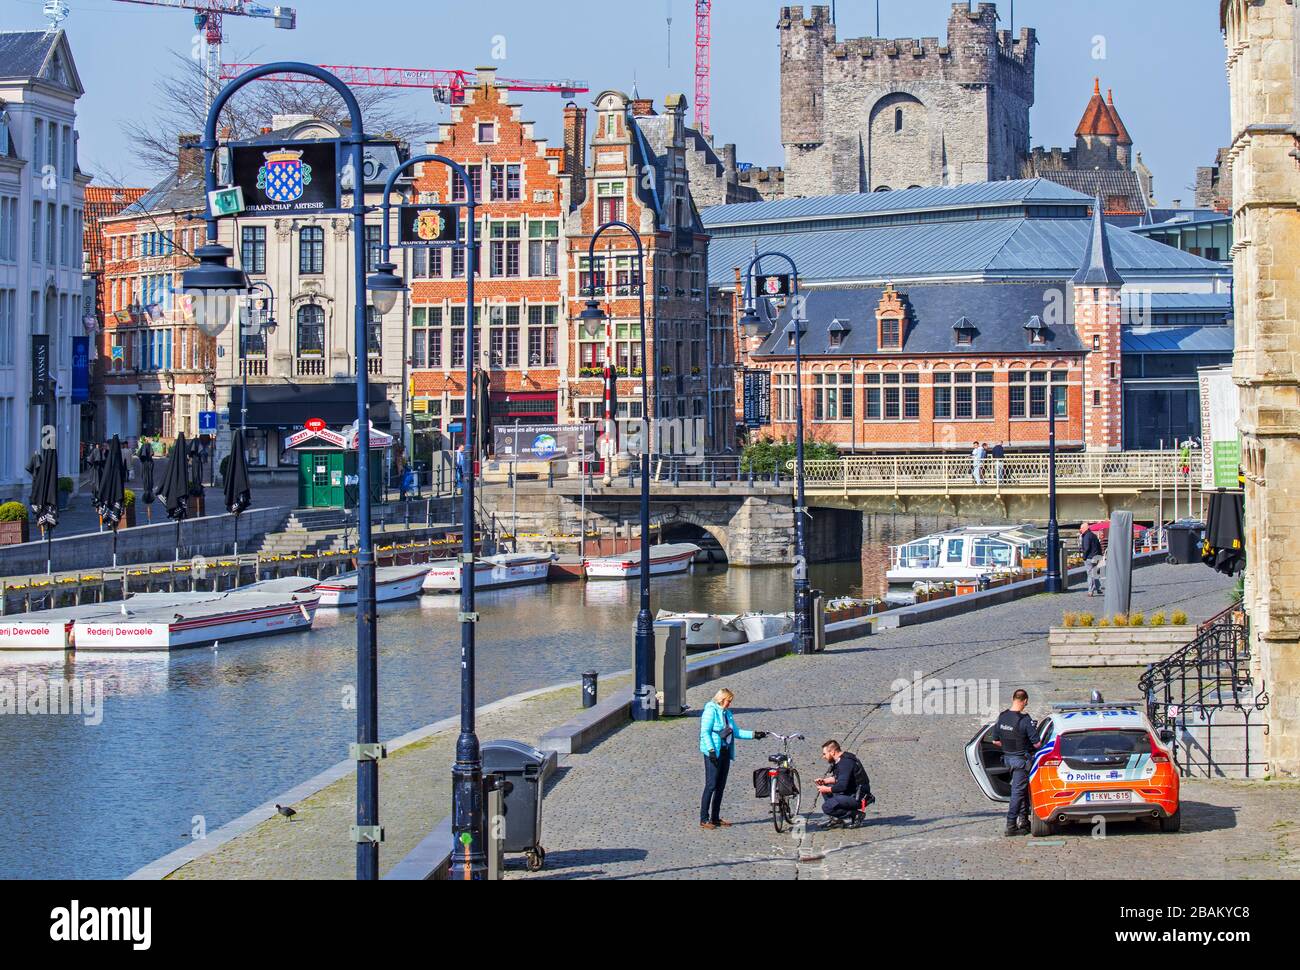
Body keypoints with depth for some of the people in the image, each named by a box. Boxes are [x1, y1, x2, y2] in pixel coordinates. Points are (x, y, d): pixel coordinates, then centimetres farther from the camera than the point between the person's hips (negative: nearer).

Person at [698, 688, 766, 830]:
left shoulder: (727, 713, 18)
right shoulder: (711, 711, -8)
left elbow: (737, 732, 21)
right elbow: (705, 733, -14)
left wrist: (754, 735, 12)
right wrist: (711, 750, -21)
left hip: (725, 753, 8)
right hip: (713, 754, -8)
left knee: (720, 786, 9)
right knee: (711, 785, -10)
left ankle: (715, 818, 16)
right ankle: (704, 819, -8)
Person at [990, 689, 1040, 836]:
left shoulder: (1002, 717, 0)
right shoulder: (1025, 720, -21)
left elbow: (995, 741, 8)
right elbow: (1037, 743, -19)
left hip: (1008, 757, 7)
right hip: (1021, 759, -7)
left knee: (1021, 789, 21)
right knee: (1018, 791, -2)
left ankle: (1023, 820, 27)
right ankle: (1011, 825, -2)